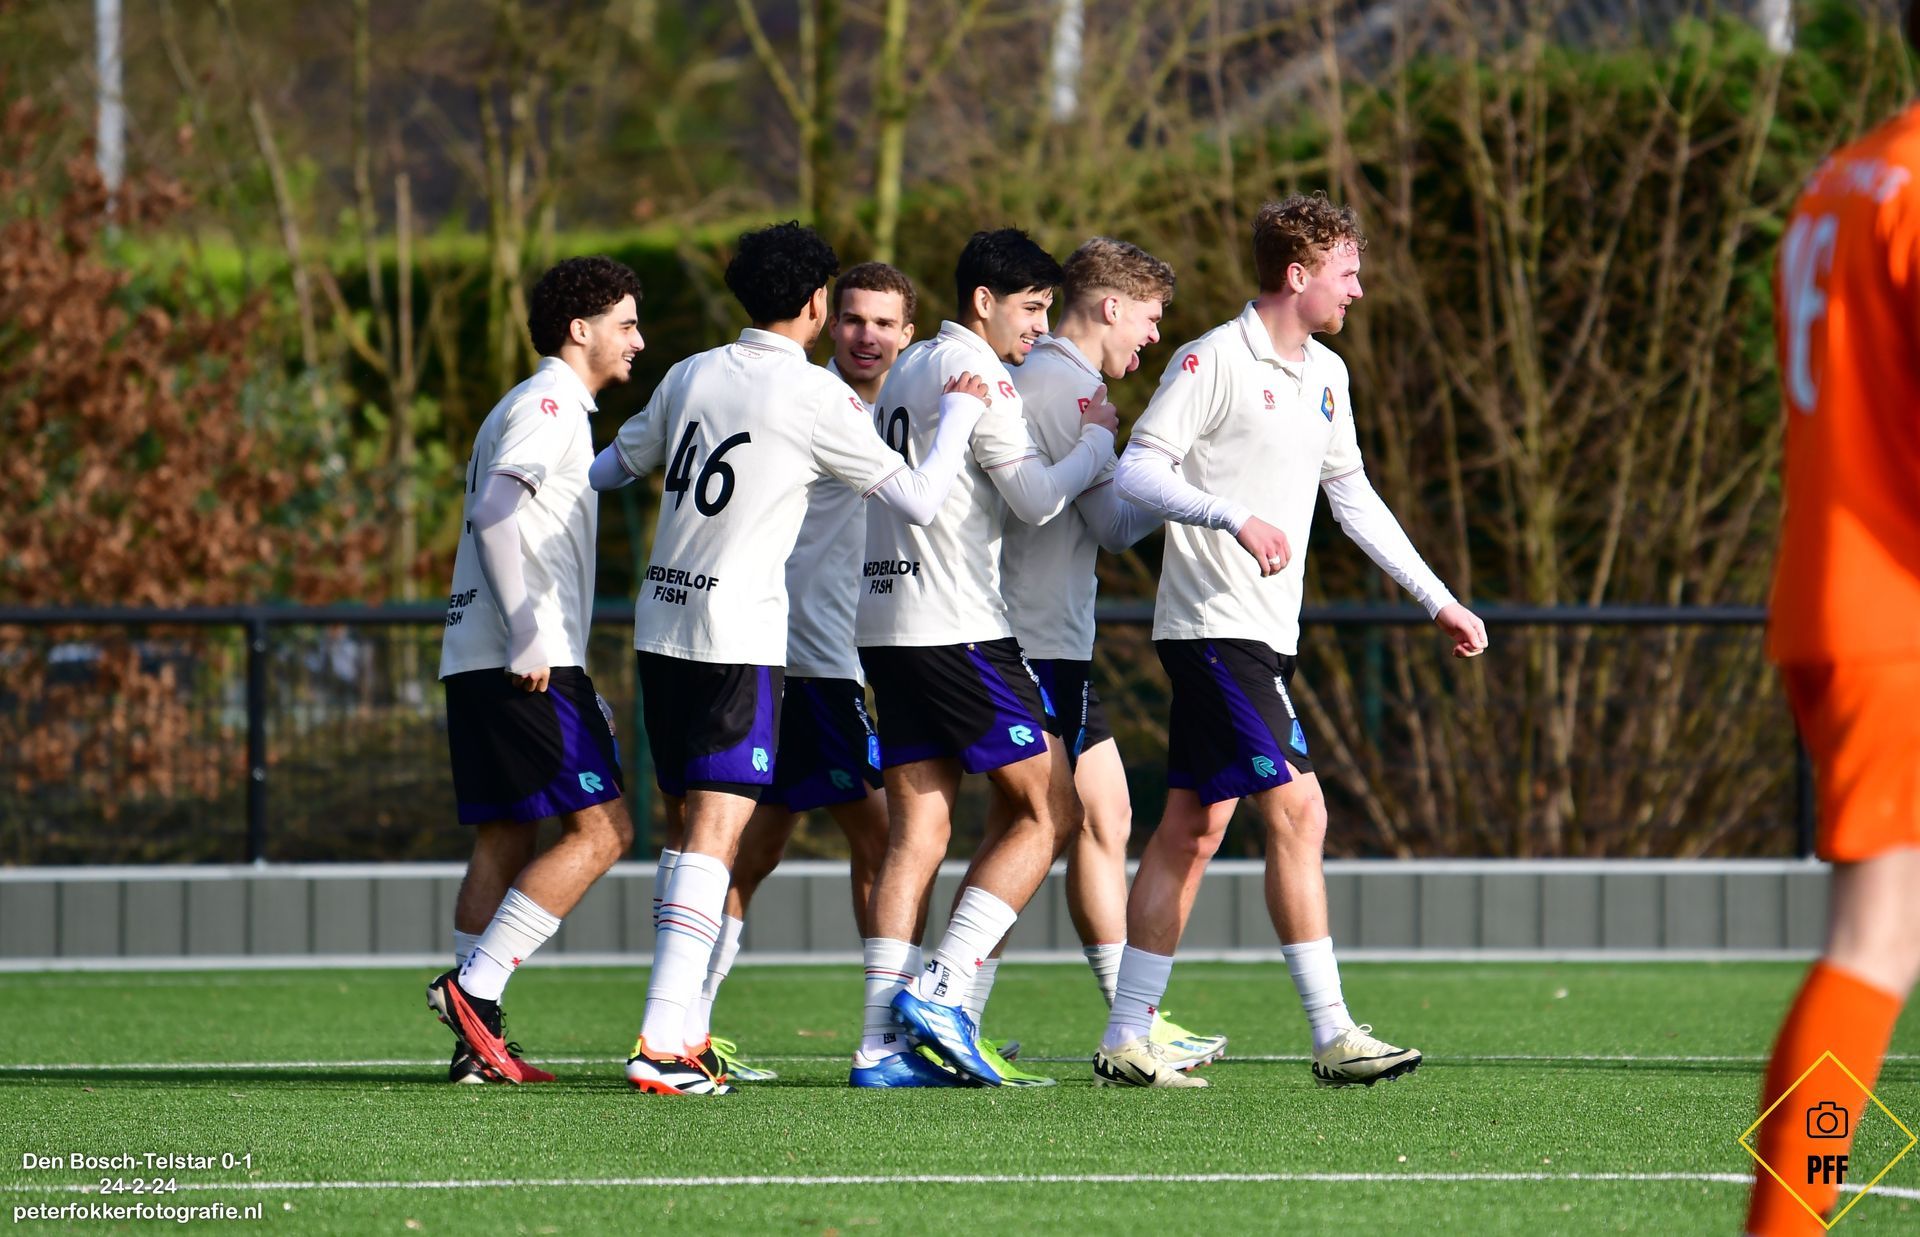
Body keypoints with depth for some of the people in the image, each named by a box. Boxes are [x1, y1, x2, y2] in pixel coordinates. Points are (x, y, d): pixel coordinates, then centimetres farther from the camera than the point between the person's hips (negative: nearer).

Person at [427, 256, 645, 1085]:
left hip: (479, 664, 10)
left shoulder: (553, 409, 25)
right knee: (600, 829, -11)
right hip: (519, 664, -10)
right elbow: (495, 512, -20)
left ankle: (477, 1043, 4)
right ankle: (472, 986, -17)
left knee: (504, 842, 8)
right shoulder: (548, 402, -6)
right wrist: (529, 640, -22)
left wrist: (583, 695, 26)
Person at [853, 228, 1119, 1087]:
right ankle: (941, 990, -11)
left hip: (886, 624, 9)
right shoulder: (974, 373, -8)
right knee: (1046, 813, -2)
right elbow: (1036, 500, -13)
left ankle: (882, 1045, -3)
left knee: (916, 831, 5)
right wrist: (1096, 441, 4)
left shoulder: (910, 369, 20)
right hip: (957, 625, -9)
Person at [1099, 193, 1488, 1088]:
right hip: (1214, 627, -9)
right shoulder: (1213, 361, -10)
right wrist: (1235, 517, -28)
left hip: (1266, 636, 9)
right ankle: (1333, 1038, -14)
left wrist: (1439, 600, 23)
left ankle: (1126, 1044, 11)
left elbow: (1353, 498, 24)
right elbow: (1137, 471, -15)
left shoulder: (1325, 375, 15)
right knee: (1296, 810, -14)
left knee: (1191, 829, 8)